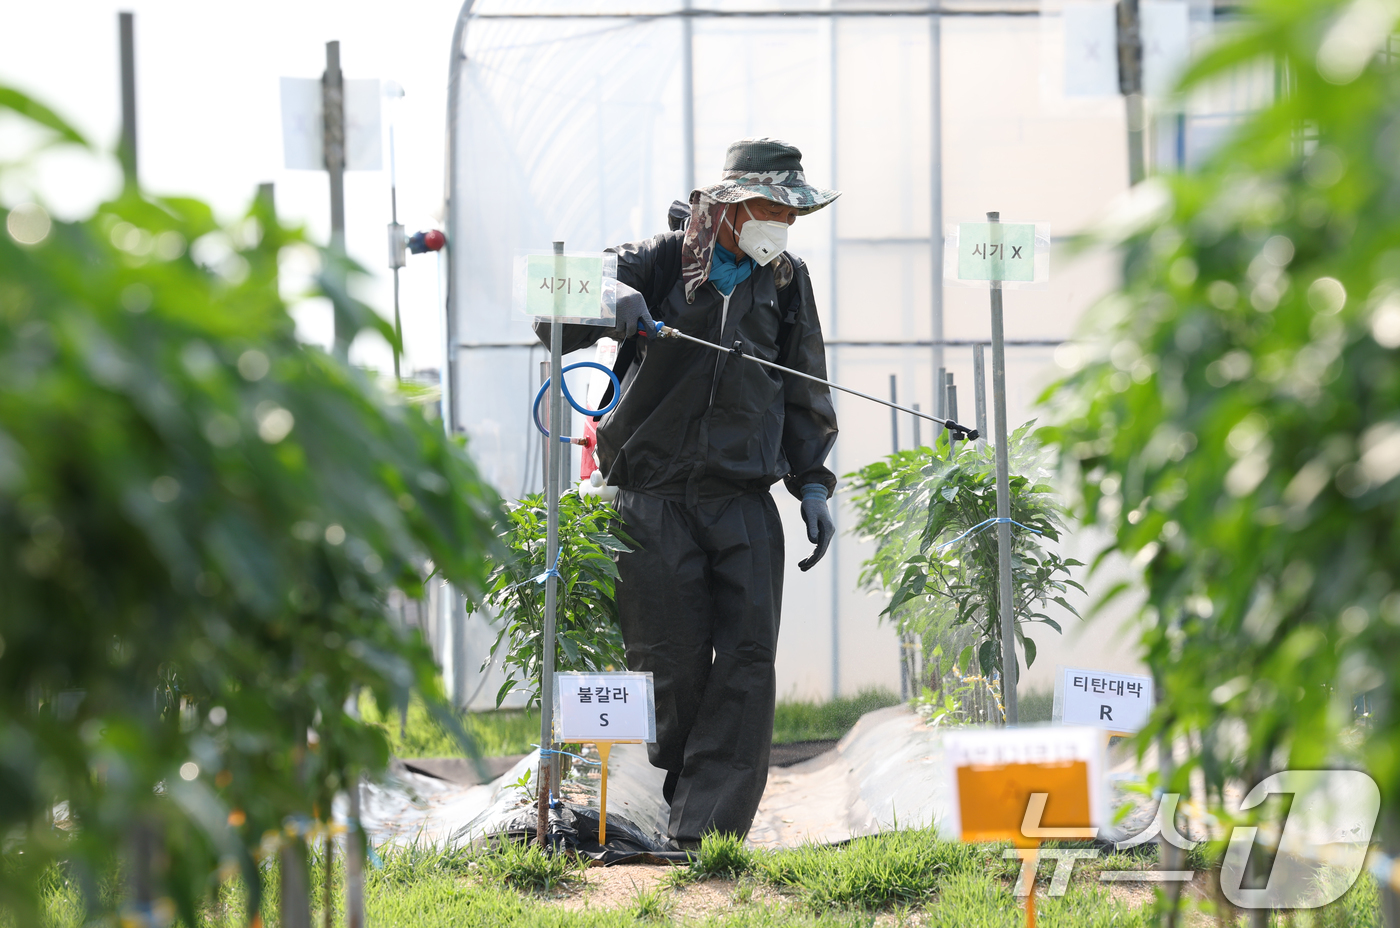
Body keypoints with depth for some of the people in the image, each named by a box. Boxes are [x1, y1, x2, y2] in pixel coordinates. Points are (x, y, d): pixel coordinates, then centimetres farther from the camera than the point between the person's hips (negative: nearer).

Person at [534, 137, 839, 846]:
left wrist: (813, 483, 11)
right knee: (674, 667, -3)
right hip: (655, 500, -3)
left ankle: (710, 832, -12)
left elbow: (805, 395, 22)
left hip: (745, 500, 3)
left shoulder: (788, 282, 15)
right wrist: (610, 301, -22)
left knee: (748, 660, -10)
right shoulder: (658, 263, 3)